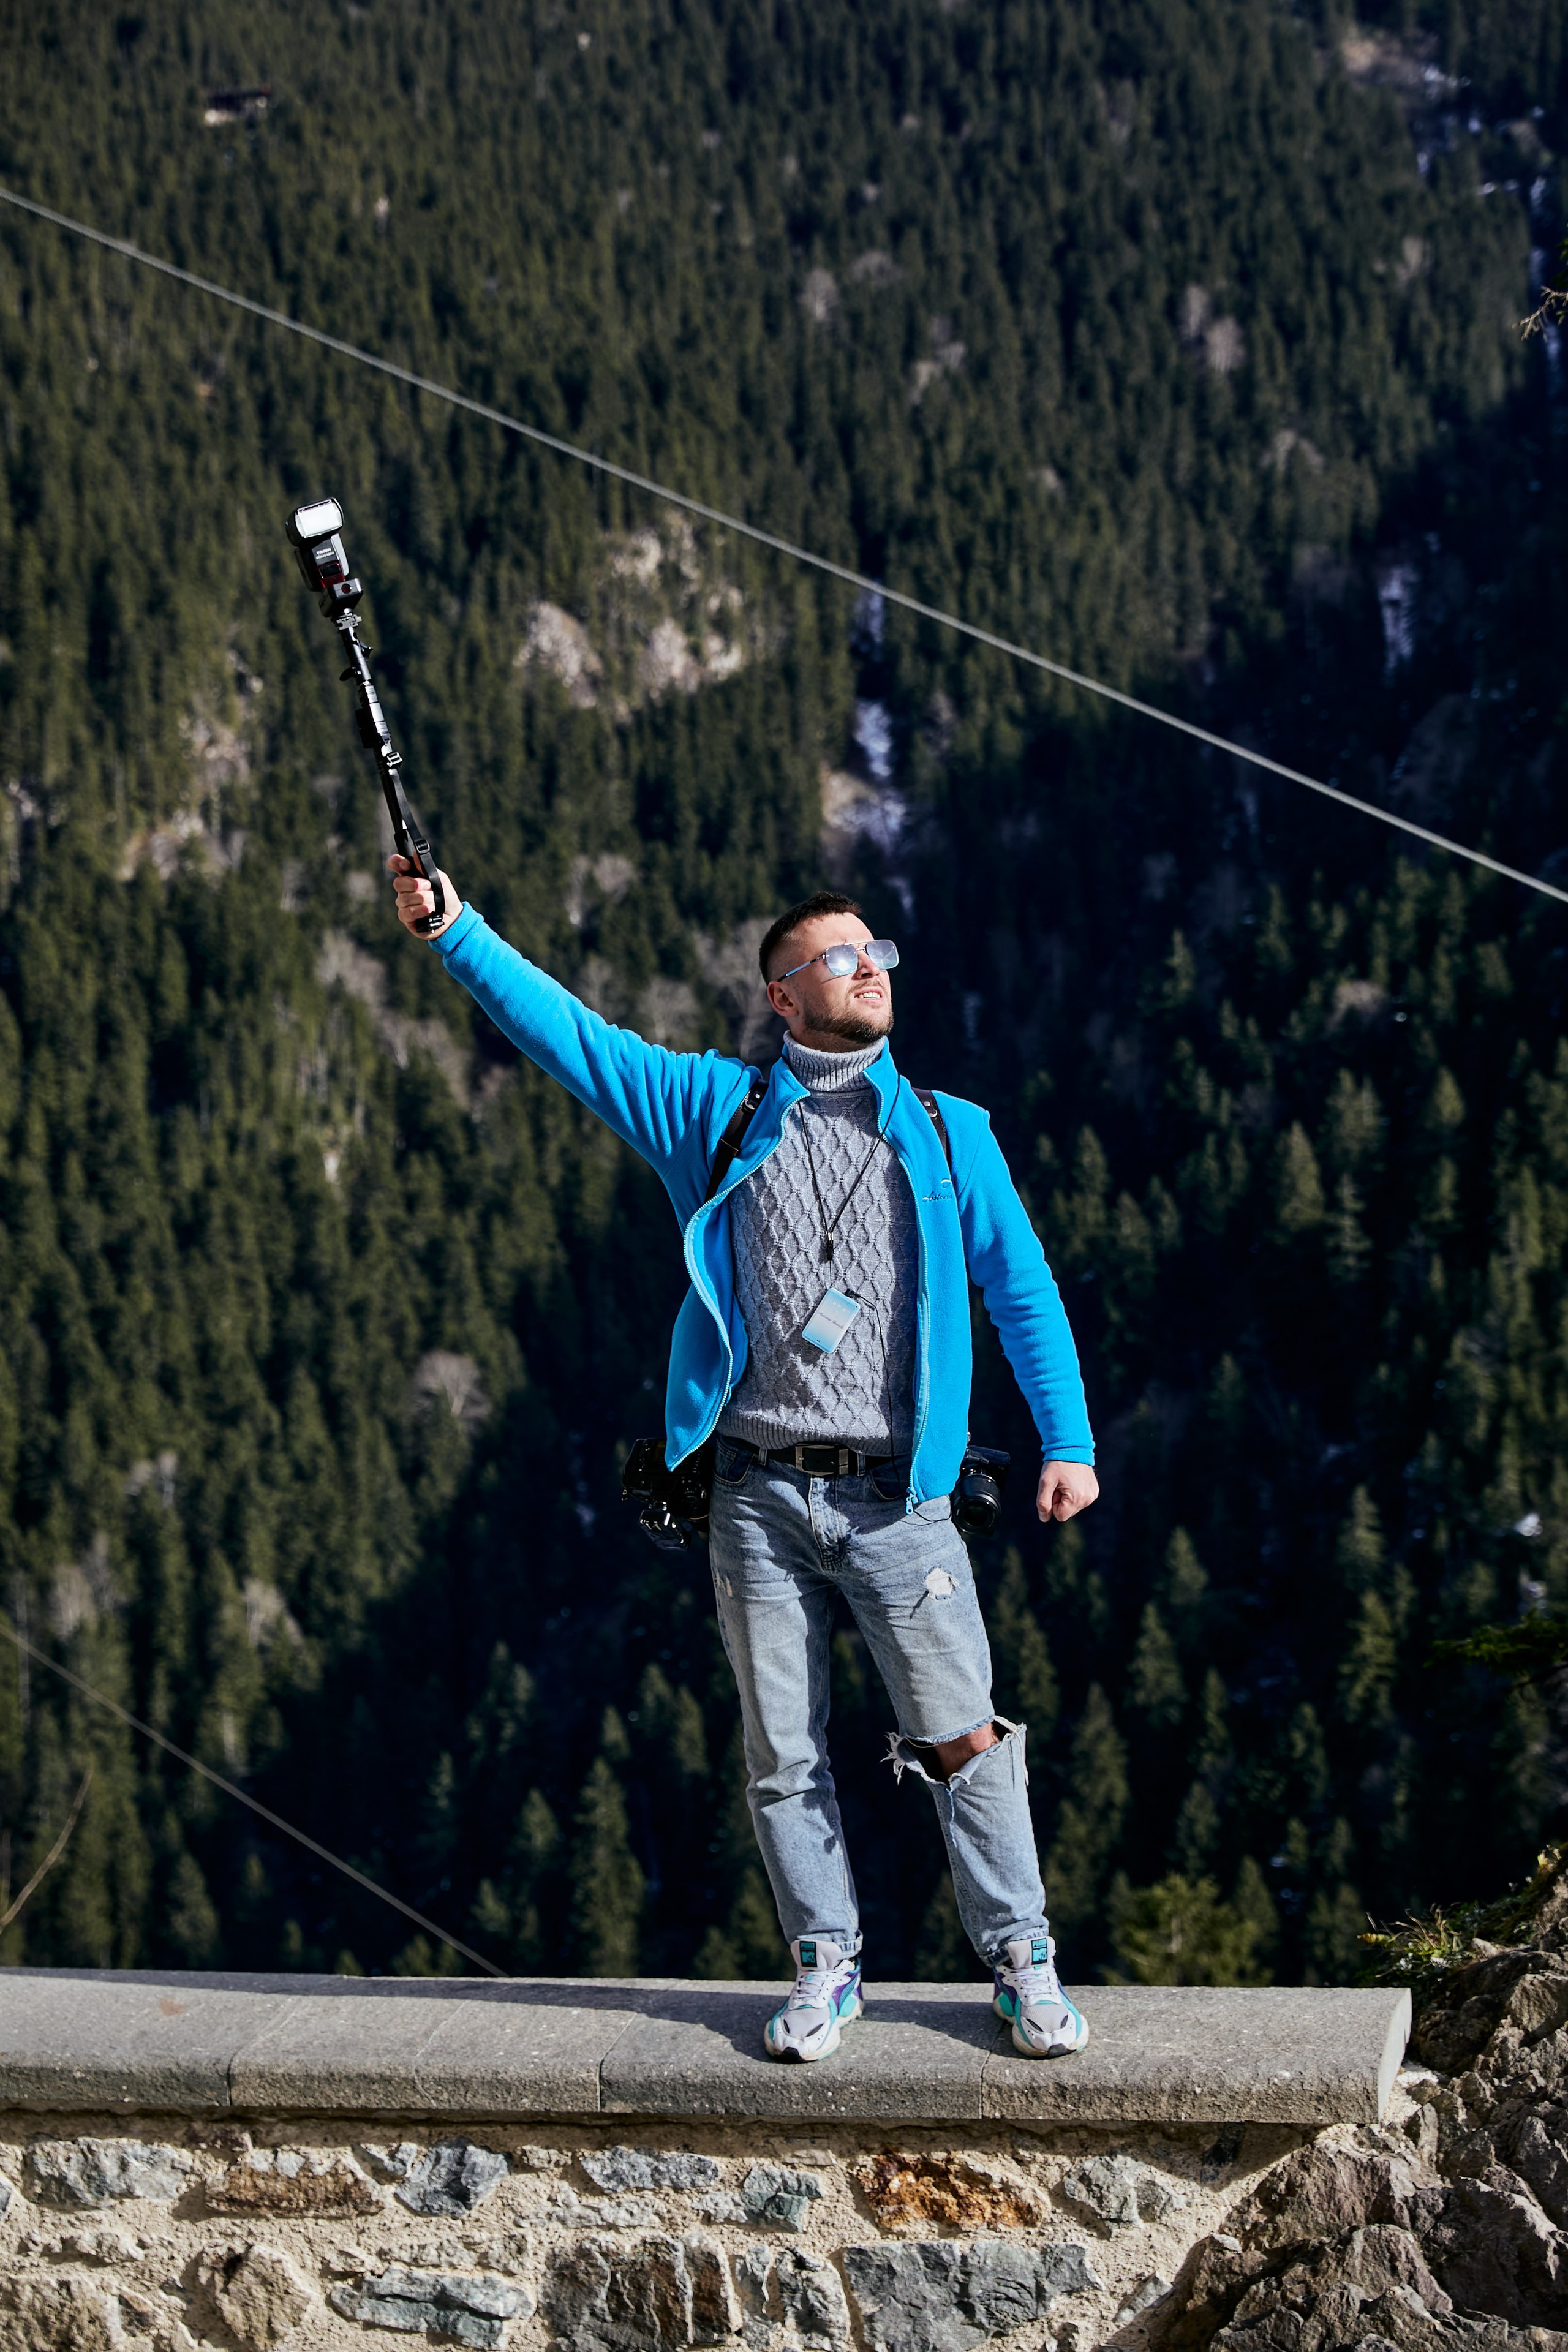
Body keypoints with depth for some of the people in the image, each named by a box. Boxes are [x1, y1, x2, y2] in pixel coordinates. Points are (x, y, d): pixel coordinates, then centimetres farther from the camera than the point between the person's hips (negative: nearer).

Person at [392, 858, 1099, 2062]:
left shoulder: (949, 1135, 11)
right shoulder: (717, 1111, 9)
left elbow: (1023, 1288, 12)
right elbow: (571, 1033, 5)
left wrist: (1069, 1442, 4)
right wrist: (453, 927, -5)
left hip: (896, 1499, -1)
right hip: (761, 1495, 1)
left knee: (965, 1741, -5)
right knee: (784, 1756, 5)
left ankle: (1024, 1963, 7)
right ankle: (827, 1965, 18)